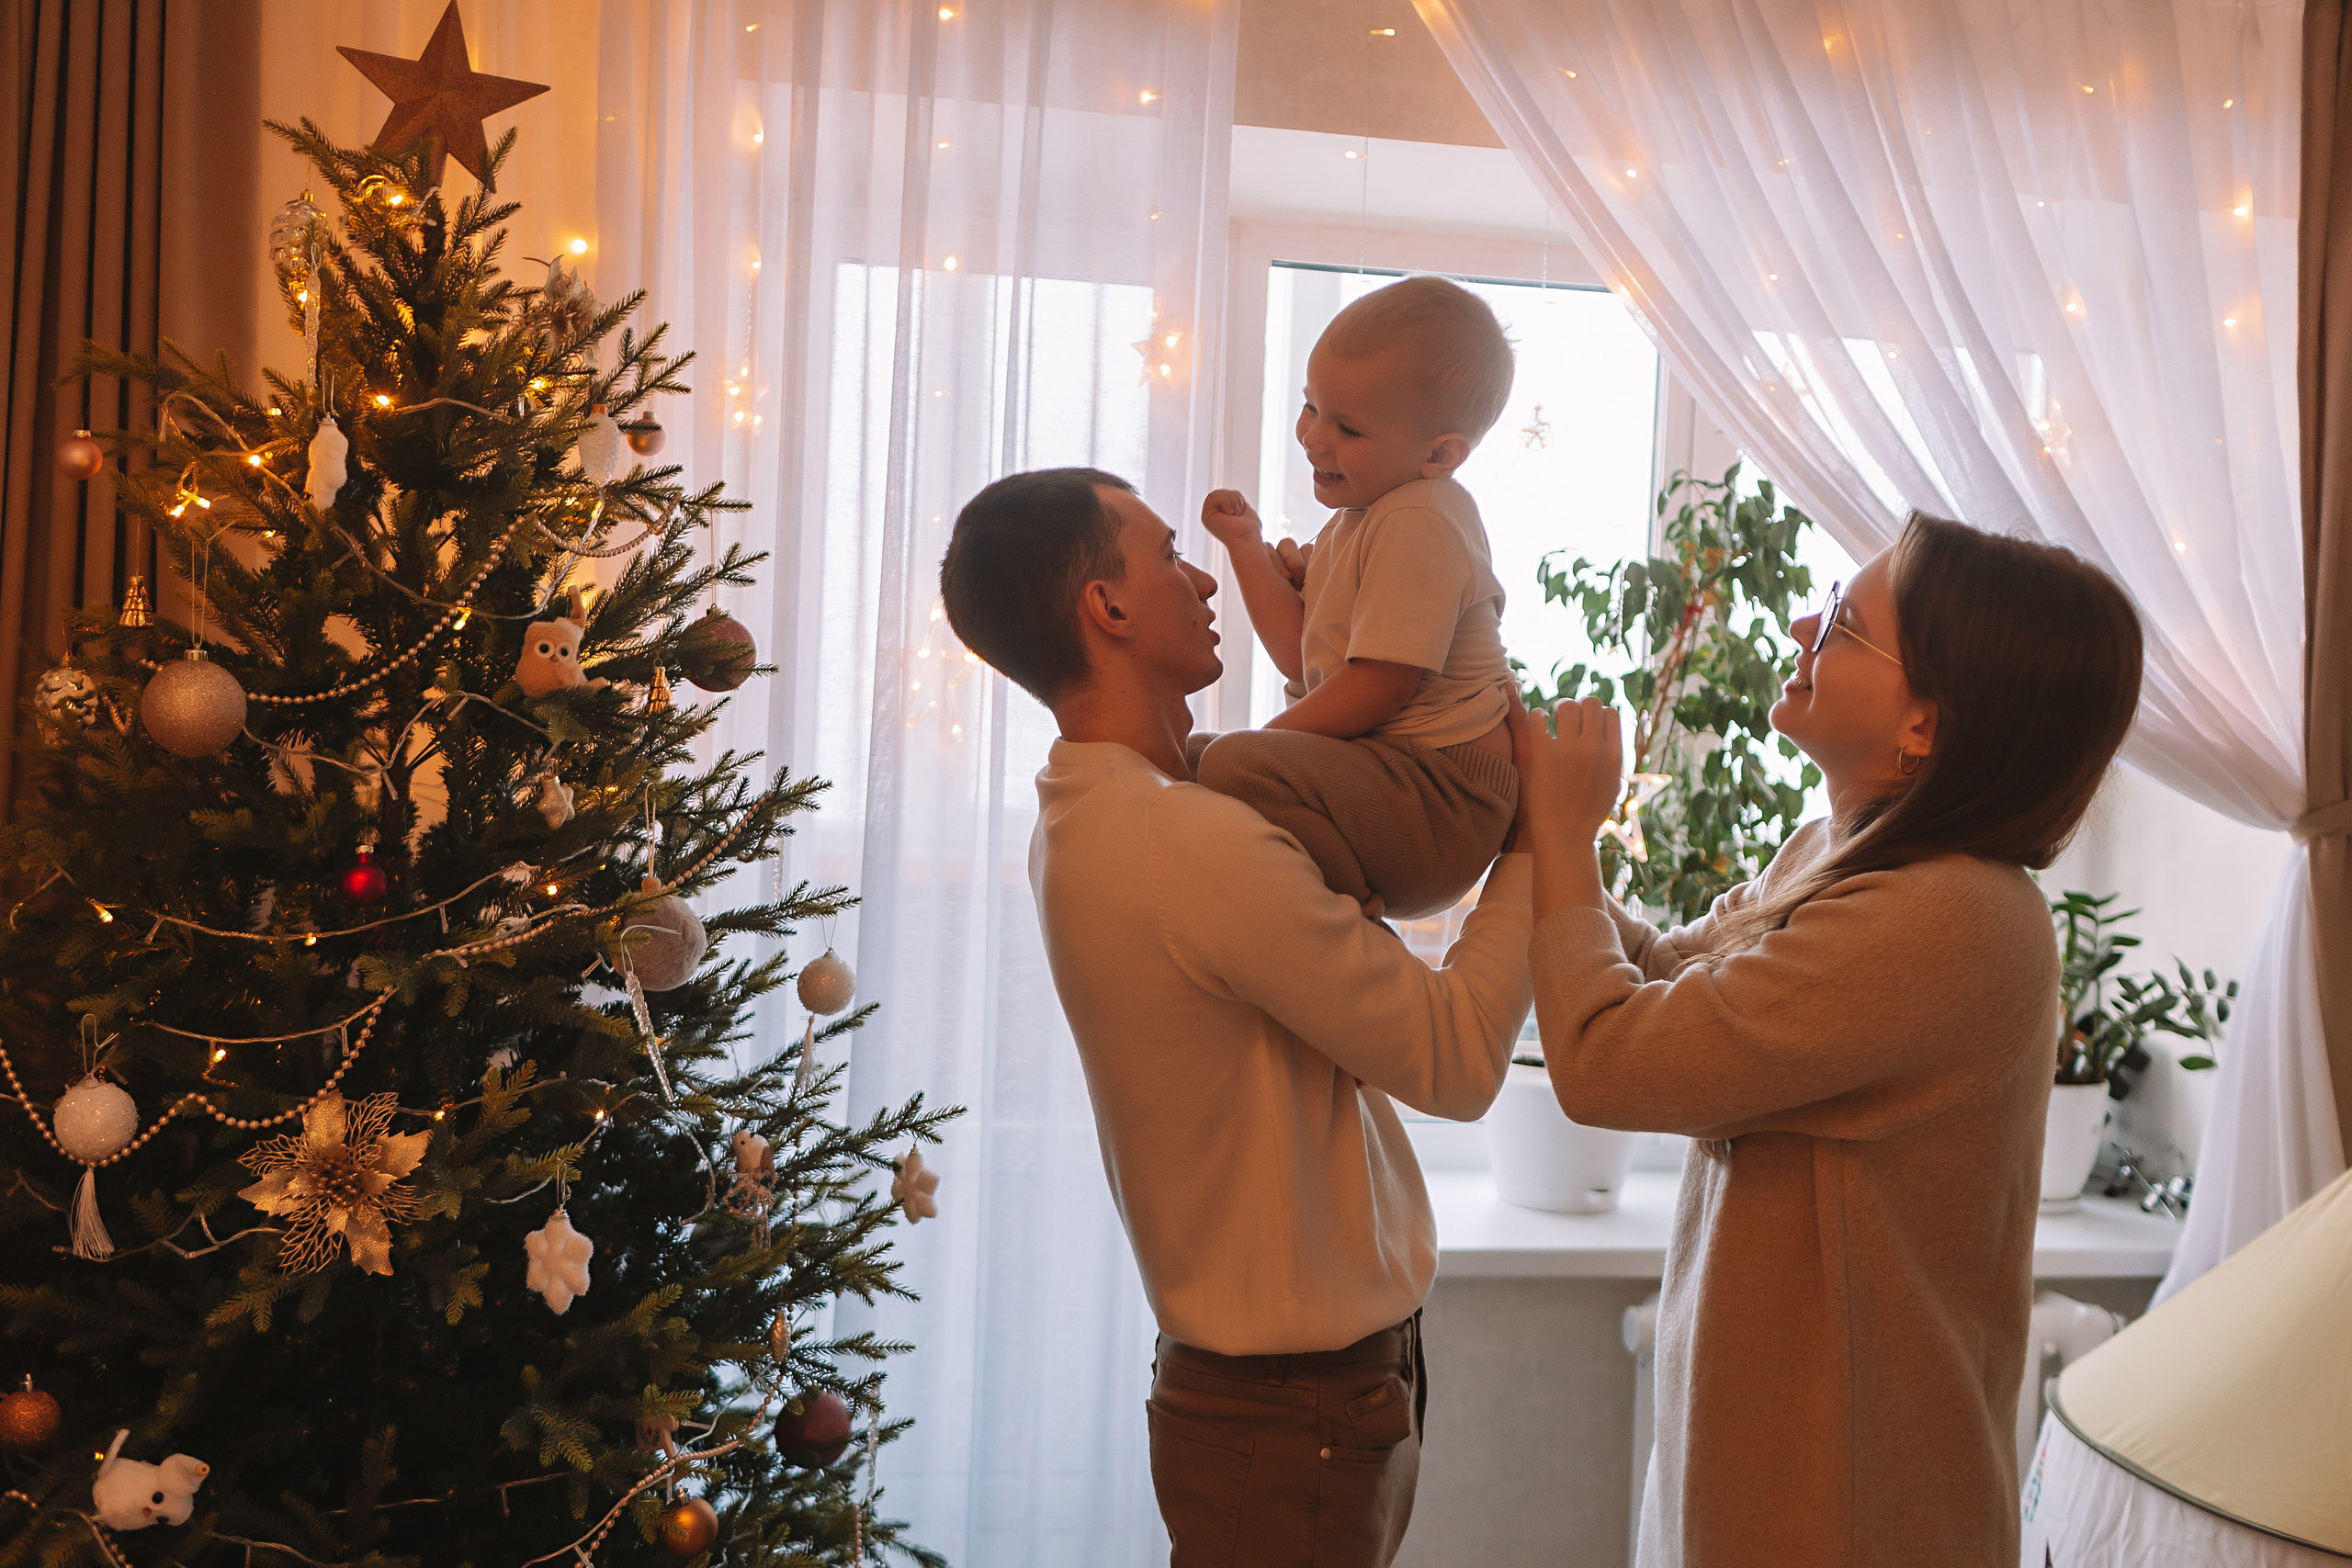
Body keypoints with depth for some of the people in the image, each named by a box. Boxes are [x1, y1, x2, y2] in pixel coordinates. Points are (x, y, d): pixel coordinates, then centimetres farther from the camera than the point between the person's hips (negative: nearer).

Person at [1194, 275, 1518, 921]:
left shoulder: (1419, 525, -17)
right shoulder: (1358, 519, 15)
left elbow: (1378, 687, -22)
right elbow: (1304, 662, 13)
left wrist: (1264, 742, -11)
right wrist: (1246, 544, 11)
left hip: (1443, 805, -11)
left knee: (1234, 767, -33)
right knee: (1193, 756, 24)